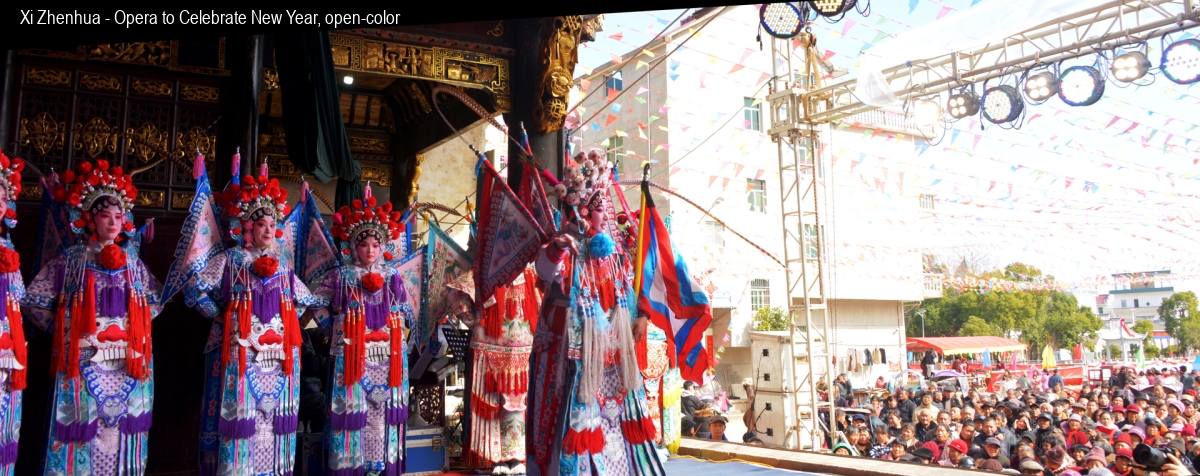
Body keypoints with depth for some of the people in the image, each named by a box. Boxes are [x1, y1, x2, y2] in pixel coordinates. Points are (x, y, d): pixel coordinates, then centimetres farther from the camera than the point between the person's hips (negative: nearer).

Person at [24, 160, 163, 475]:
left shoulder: (132, 261, 11)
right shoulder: (70, 260, 2)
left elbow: (158, 298, 17)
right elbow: (33, 301, 2)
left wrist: (134, 325, 8)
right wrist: (63, 329, 0)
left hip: (129, 365, 3)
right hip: (84, 363, -3)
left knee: (124, 433, 6)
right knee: (81, 434, -2)